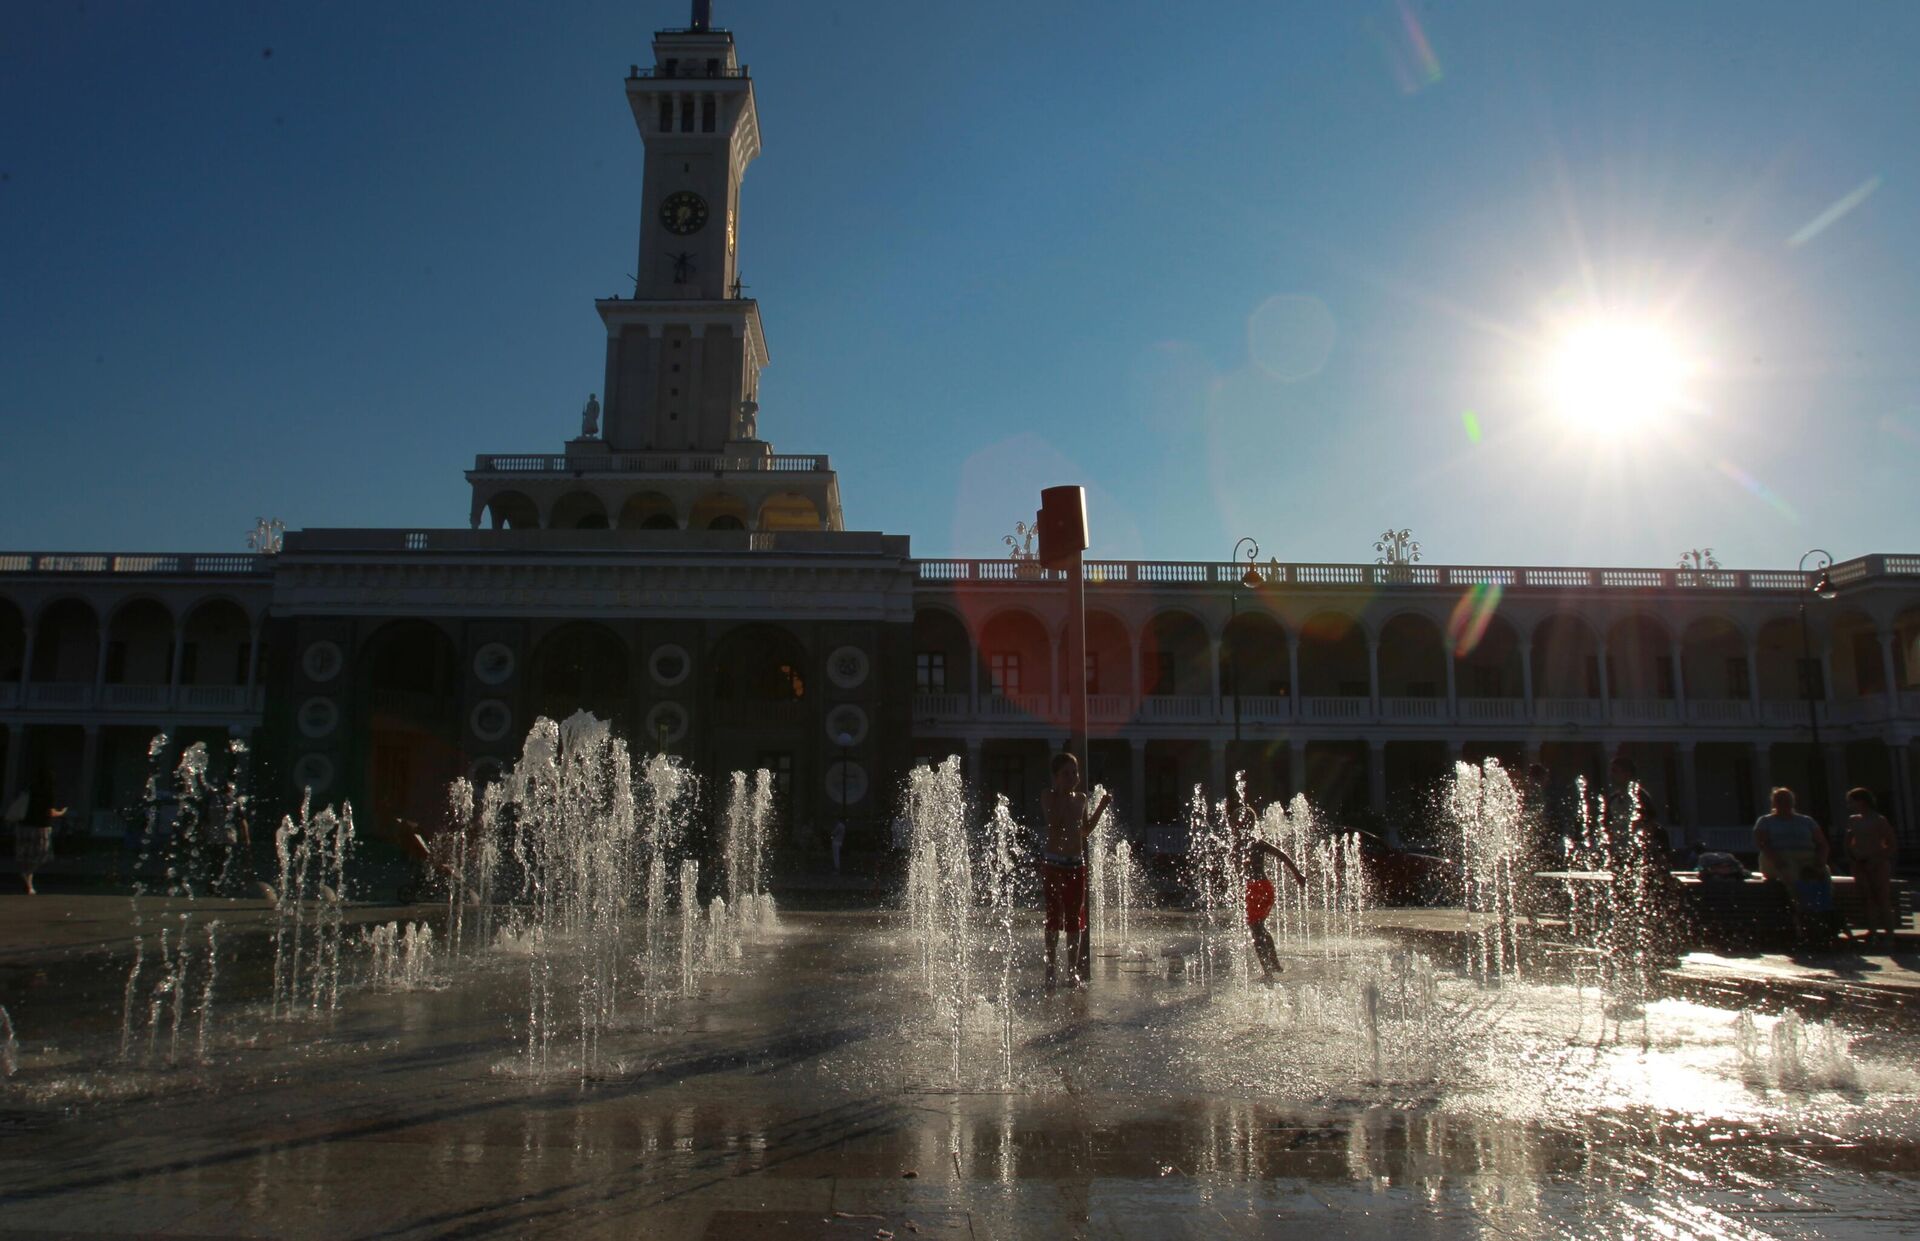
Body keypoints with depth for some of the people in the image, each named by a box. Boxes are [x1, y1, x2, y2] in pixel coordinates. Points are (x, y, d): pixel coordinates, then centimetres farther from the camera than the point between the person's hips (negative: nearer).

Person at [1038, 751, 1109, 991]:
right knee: (1054, 918, -3)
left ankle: (1073, 970, 15)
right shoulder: (1048, 796, -5)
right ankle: (1050, 971, 2)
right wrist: (1063, 794, -19)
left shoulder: (1080, 798, 11)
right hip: (1052, 863, -5)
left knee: (1075, 919, 7)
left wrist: (1102, 807, 14)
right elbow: (1055, 822, -21)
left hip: (1076, 863, 5)